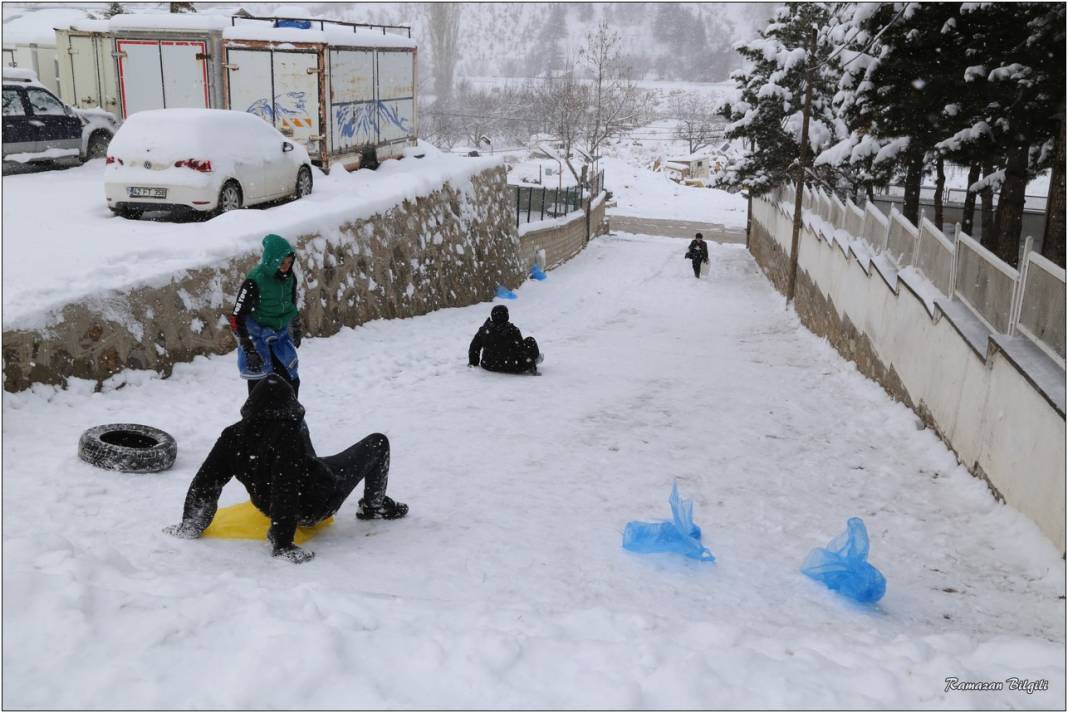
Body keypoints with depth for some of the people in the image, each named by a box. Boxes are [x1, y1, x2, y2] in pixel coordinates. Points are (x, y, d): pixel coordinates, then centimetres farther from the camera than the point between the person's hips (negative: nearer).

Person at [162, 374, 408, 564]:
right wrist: (282, 542, -32)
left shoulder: (232, 436, -14)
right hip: (317, 505, -7)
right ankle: (374, 506, 28)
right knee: (377, 443, 7)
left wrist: (191, 524, 5)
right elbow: (285, 490, -36)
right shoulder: (288, 434, -32)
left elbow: (206, 481, -9)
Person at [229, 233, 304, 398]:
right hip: (257, 337, -6)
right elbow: (237, 318, -21)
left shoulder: (289, 277, -5)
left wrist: (297, 329, 27)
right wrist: (249, 350, -21)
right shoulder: (254, 281, -24)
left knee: (291, 383, 8)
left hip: (280, 335, 6)